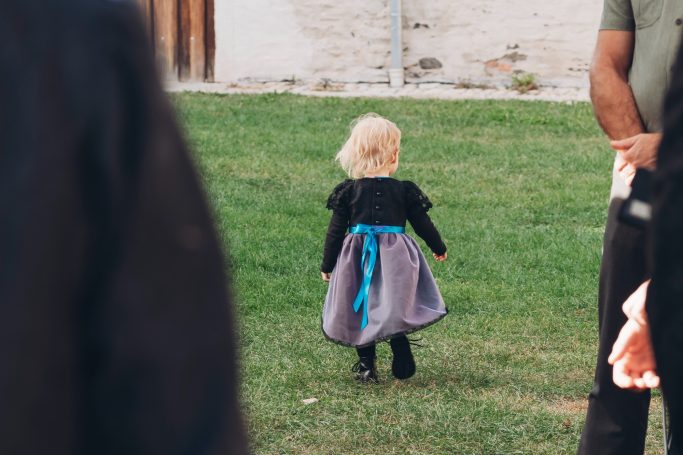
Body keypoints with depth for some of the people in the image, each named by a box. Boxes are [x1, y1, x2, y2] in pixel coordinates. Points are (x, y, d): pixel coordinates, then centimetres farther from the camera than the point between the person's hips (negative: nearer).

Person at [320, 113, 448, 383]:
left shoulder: (347, 190, -3)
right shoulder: (405, 191, -4)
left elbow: (335, 231, 0)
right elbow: (422, 224, 6)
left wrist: (327, 265, 9)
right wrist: (439, 248, 24)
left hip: (357, 259, 1)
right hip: (396, 259, -1)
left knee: (360, 309, 12)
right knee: (396, 307, 11)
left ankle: (366, 366, 14)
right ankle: (403, 362, 7)